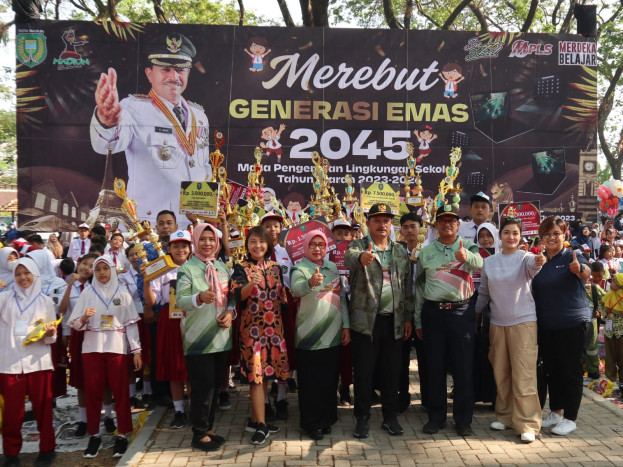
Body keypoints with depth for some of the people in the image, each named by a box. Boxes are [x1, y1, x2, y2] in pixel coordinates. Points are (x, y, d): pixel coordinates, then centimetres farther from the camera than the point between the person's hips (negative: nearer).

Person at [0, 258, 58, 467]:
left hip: (37, 362, 0)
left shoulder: (45, 301, 11)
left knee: (42, 408, 3)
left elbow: (52, 336, 11)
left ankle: (46, 449, 18)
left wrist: (49, 333, -10)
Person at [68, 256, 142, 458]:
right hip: (92, 348, 1)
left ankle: (122, 435, 10)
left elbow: (131, 324, 3)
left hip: (117, 348, -1)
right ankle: (94, 435, 15)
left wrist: (136, 350, -3)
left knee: (120, 392, 0)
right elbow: (75, 324, 3)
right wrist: (84, 318, -19)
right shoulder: (87, 293, 5)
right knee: (93, 392, 3)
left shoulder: (122, 293, 5)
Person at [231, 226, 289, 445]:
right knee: (256, 373, -7)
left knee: (266, 372, 9)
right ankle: (261, 425, -2)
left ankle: (255, 419, 22)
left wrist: (285, 322, 12)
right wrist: (251, 284, -36)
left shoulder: (275, 267, 11)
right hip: (252, 326, -5)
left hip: (274, 326, 5)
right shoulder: (241, 268, -3)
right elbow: (238, 295, -18)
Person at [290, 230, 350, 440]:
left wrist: (346, 326, 10)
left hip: (333, 334, 5)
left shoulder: (332, 267, 11)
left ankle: (327, 419, 27)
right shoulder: (300, 268, -6)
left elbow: (342, 297, 15)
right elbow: (296, 288, -28)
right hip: (309, 335, -5)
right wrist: (311, 282, -50)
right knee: (310, 381, 2)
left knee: (330, 380, 12)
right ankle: (311, 423, 15)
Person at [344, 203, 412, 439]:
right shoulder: (358, 246, -1)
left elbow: (407, 285, 13)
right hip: (366, 320, -3)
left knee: (392, 371, 11)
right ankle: (362, 418, 17)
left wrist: (408, 317, 9)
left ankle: (390, 417, 25)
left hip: (394, 321, 4)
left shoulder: (401, 251, 12)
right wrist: (362, 257, -50)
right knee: (364, 372, 4)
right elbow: (350, 257, -27)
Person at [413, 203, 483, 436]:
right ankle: (436, 417, 20)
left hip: (461, 311, -2)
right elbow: (419, 286, 12)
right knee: (435, 366, 8)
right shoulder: (426, 251, 9)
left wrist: (465, 255, -47)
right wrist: (418, 320, 9)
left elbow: (479, 262, -23)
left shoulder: (468, 246, 2)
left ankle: (463, 419, 16)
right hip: (433, 312, 2)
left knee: (463, 367, 3)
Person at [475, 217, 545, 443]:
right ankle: (505, 416, 26)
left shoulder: (525, 257, -4)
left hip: (523, 321, -4)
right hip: (497, 323, 4)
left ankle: (527, 424, 1)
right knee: (501, 373, 12)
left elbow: (532, 268, -28)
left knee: (524, 374, -6)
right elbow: (483, 293, 15)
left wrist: (539, 262, -50)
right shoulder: (489, 262, 6)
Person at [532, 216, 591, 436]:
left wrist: (579, 268, -53)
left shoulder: (572, 257, -9)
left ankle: (570, 418, 15)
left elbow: (586, 272, -31)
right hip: (546, 325, 5)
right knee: (551, 369, 14)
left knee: (571, 370, 3)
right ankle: (555, 412, 29)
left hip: (572, 324, -5)